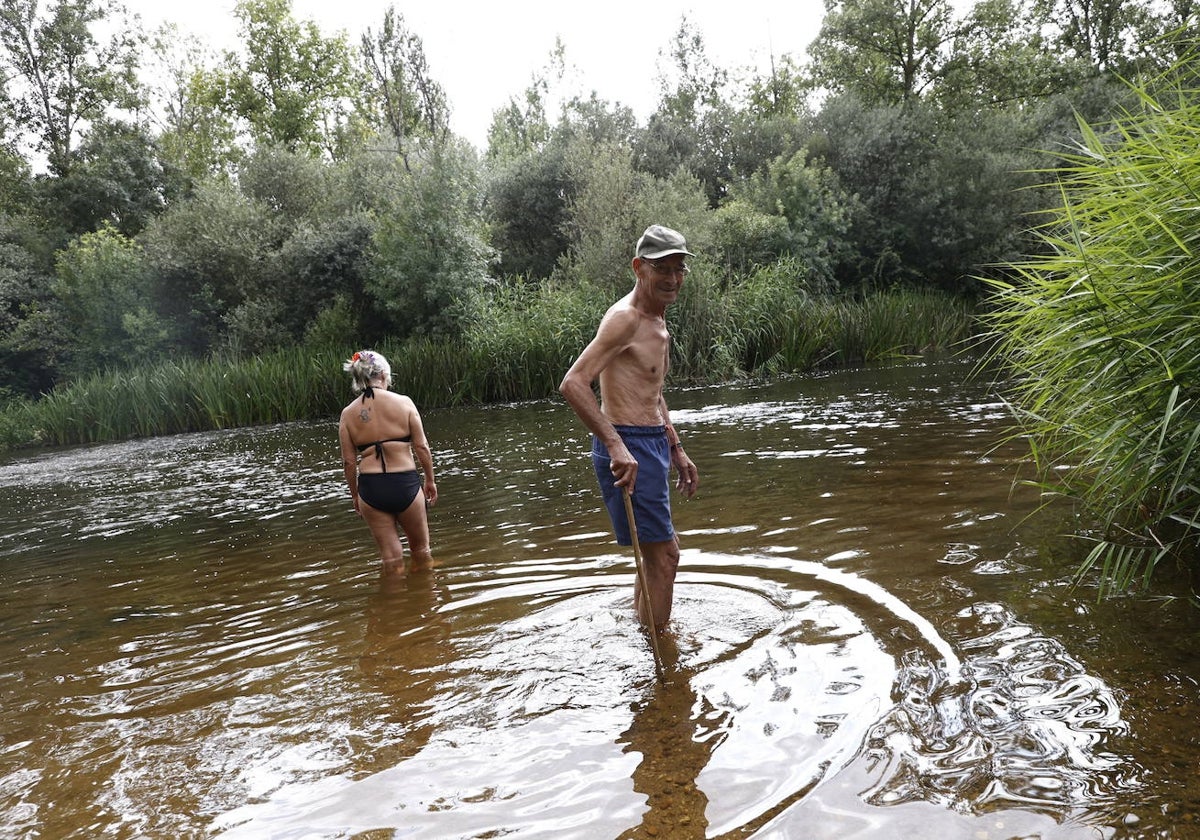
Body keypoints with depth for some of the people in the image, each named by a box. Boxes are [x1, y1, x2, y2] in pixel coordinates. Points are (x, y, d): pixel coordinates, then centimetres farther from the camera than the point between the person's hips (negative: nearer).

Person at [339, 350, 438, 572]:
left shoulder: (348, 414, 1)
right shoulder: (404, 402, -4)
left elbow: (349, 461, 3)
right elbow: (422, 447, -3)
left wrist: (355, 495, 16)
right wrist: (430, 480, 10)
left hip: (370, 488, 2)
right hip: (406, 483, -2)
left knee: (391, 559, 13)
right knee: (421, 550, 18)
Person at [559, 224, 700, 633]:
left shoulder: (657, 323, 16)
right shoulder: (625, 318, -16)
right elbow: (573, 383, -26)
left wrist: (677, 450, 24)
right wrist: (616, 445, -32)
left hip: (652, 444, 10)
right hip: (628, 447, -10)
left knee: (657, 552, 21)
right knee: (663, 554, -5)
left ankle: (644, 631, 38)